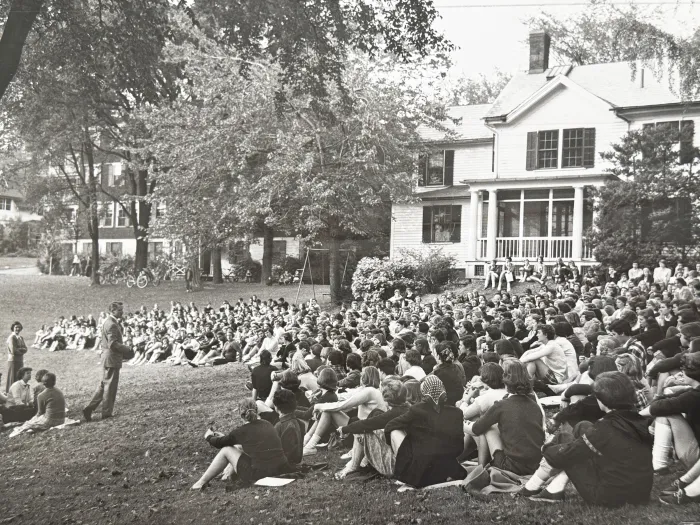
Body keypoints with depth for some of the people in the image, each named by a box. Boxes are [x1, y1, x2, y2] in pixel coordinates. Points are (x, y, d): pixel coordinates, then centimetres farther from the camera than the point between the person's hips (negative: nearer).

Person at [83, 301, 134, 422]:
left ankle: (89, 409, 14)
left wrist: (124, 349, 16)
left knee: (104, 385, 15)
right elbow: (113, 344, -24)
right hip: (112, 359, -10)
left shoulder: (108, 322, 14)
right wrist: (127, 349, -15)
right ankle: (107, 412, 10)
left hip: (107, 359, 10)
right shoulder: (112, 324, -19)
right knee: (110, 386, 1)